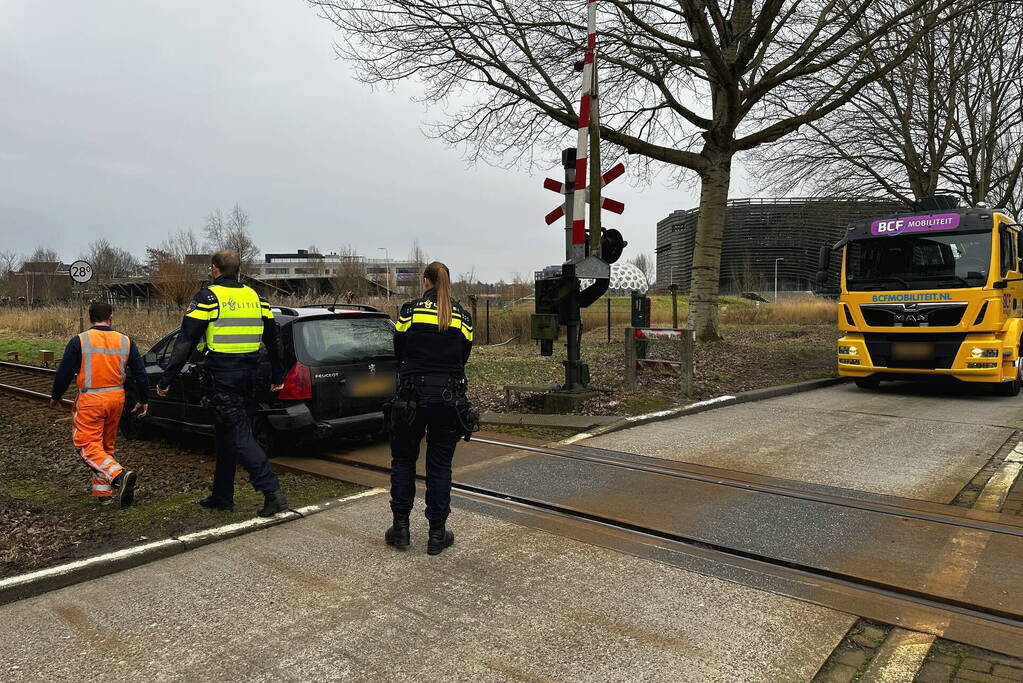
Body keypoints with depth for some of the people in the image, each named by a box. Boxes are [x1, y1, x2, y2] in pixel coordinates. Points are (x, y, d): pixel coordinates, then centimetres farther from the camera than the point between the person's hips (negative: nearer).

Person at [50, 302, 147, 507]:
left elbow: (64, 373, -3)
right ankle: (103, 492, 22)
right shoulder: (125, 341, 3)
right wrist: (143, 401, 16)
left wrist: (55, 397, 14)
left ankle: (119, 475, -23)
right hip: (117, 398, 5)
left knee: (88, 445, -2)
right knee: (107, 445, 16)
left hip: (90, 400, -4)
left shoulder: (79, 341, -7)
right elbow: (140, 373, 6)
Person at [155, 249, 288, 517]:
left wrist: (165, 380, -6)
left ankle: (272, 491, -15)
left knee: (239, 436, -6)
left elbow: (185, 343, -11)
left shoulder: (208, 297, -7)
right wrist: (277, 377, 24)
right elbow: (274, 340, 16)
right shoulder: (255, 297, 11)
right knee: (227, 434, 17)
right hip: (247, 375, 7)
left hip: (220, 376, -7)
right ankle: (222, 495, 25)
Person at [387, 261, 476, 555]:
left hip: (412, 396, -2)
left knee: (403, 460, 14)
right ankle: (437, 533, 14)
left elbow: (399, 351, 8)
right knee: (440, 465, 9)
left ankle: (400, 528, 19)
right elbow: (463, 358, 11)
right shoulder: (464, 317, 4)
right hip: (450, 397, 2)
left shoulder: (410, 310, -3)